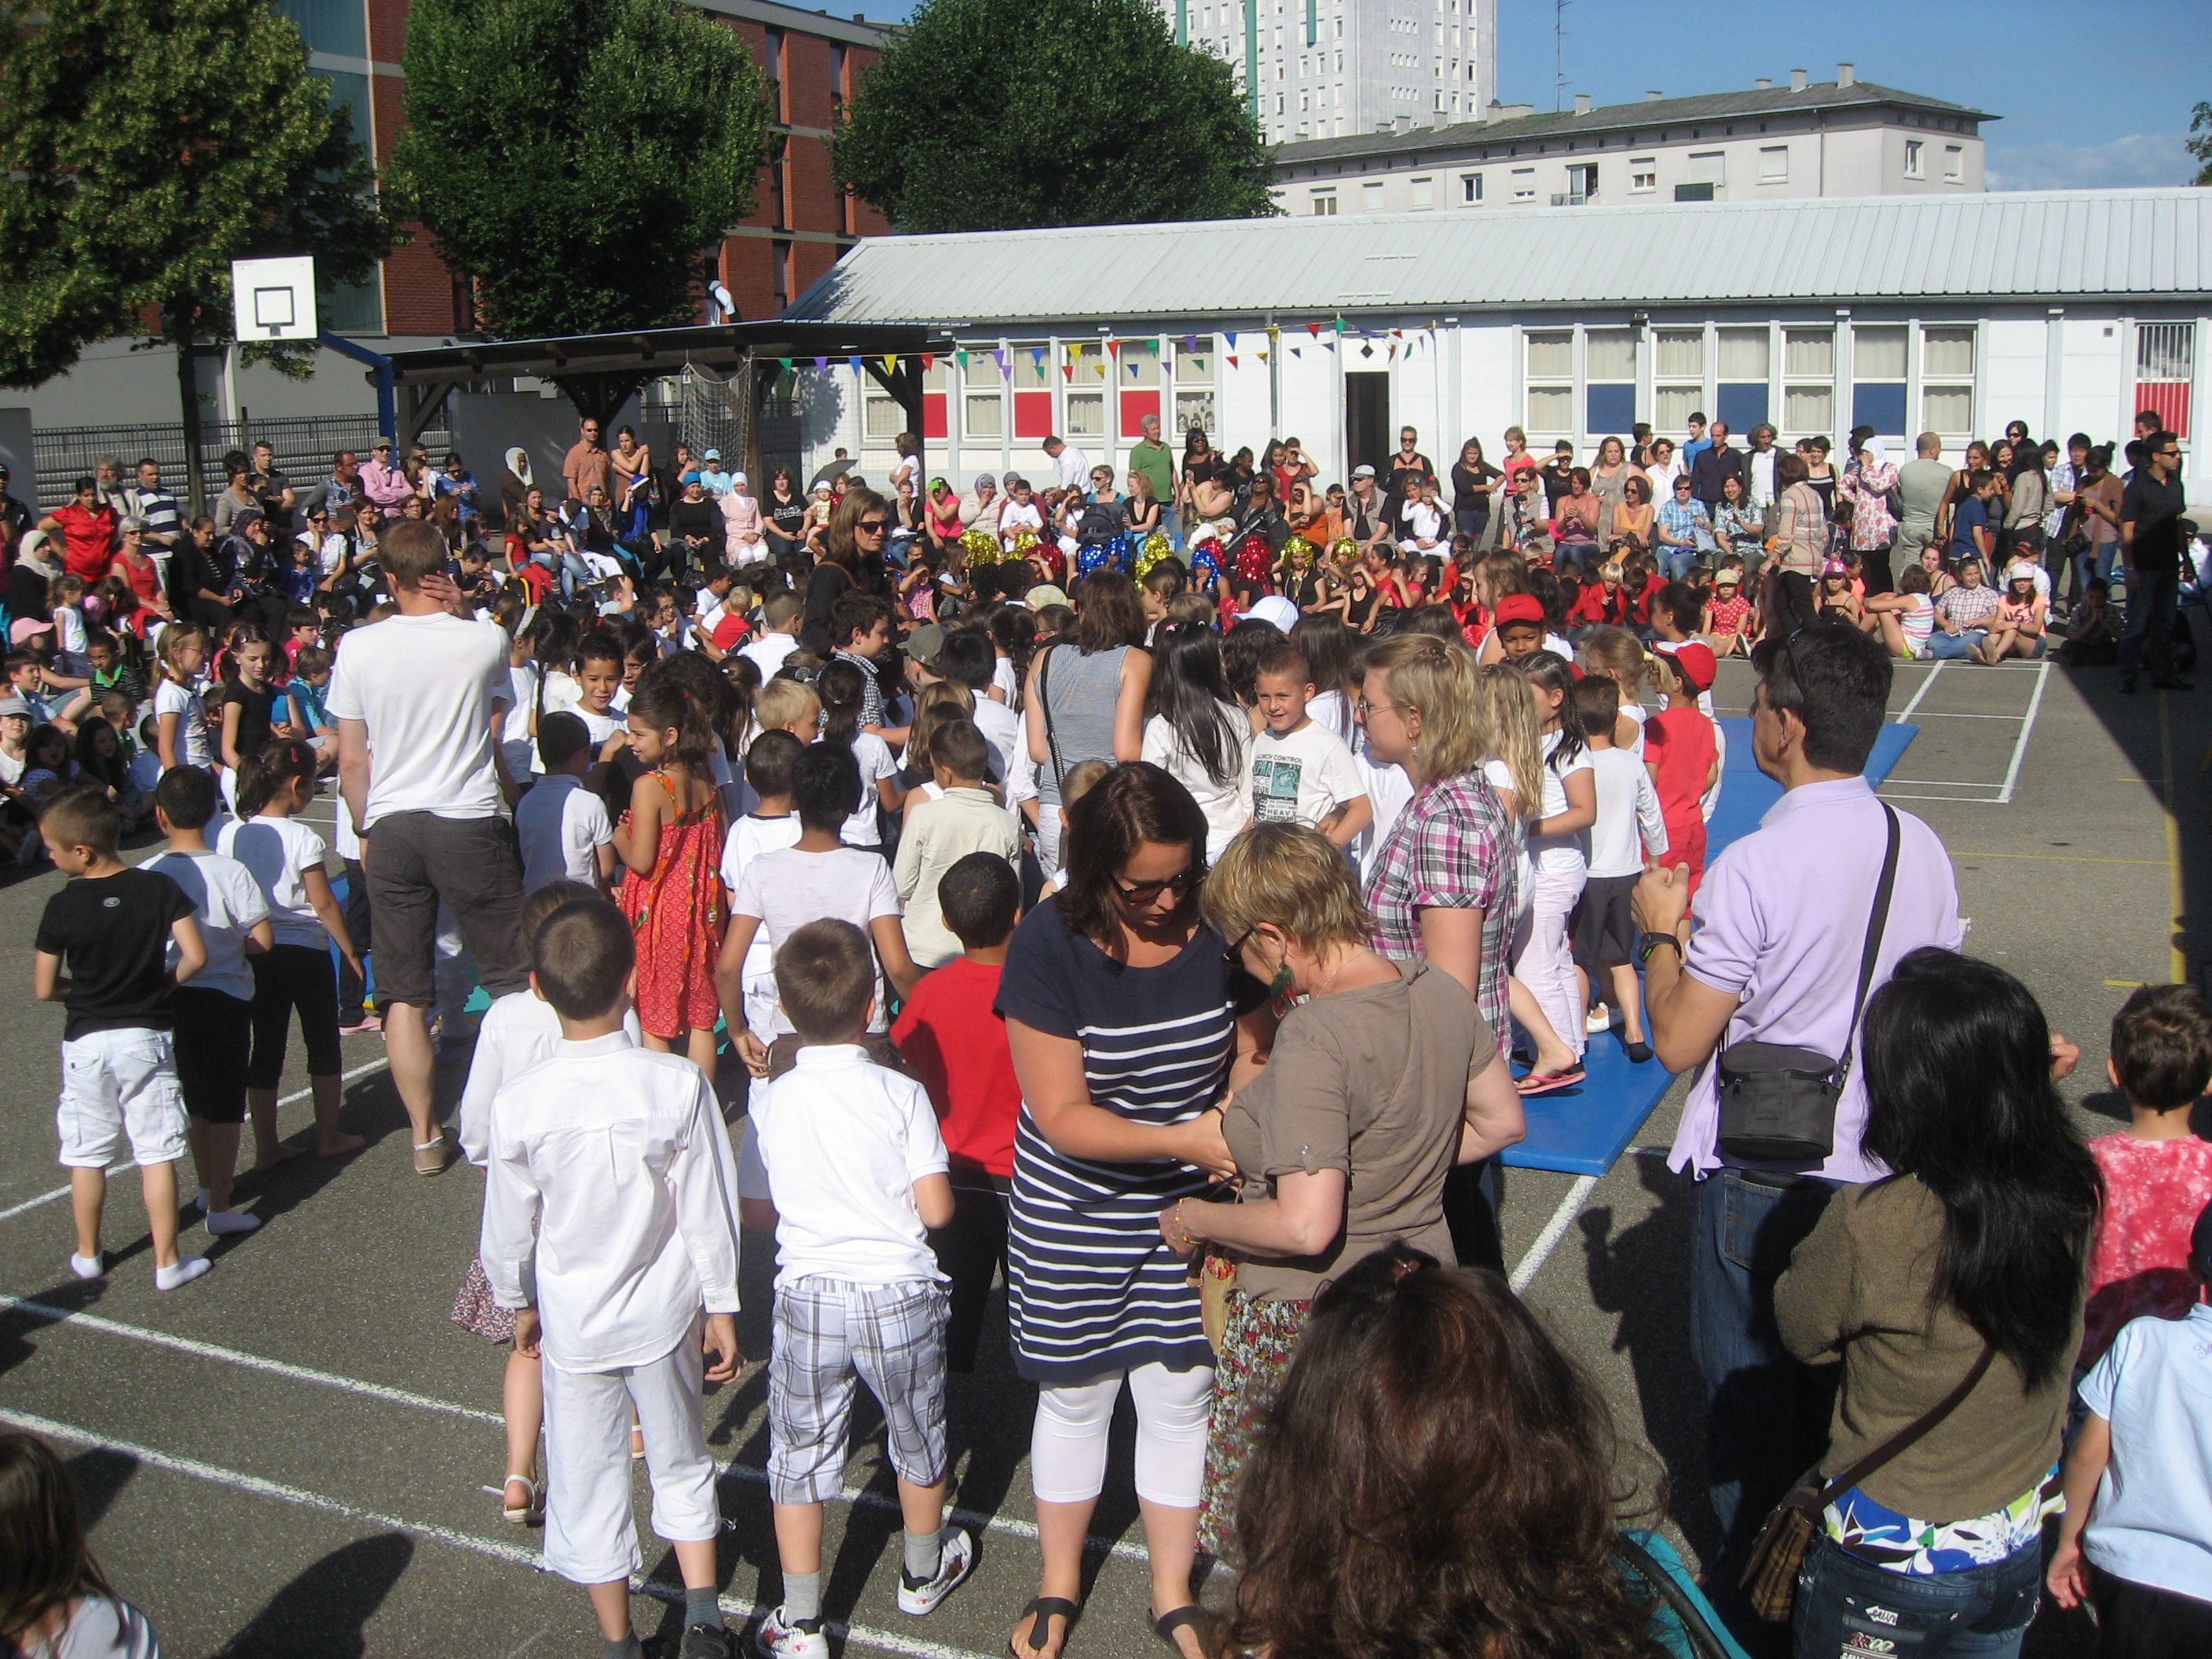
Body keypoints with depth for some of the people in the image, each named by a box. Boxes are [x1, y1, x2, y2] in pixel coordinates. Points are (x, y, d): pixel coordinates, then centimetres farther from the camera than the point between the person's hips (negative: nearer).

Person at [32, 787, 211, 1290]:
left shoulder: (62, 907, -10)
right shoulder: (160, 888, -7)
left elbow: (44, 989, -6)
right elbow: (196, 956, -10)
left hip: (86, 1042, 0)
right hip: (147, 1038, 0)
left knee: (86, 1156, 14)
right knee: (157, 1154, 4)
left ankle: (88, 1255, 27)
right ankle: (167, 1263, 7)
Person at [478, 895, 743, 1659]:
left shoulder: (518, 1106, -19)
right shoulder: (679, 1085, -20)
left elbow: (507, 1230, -6)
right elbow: (708, 1210, -11)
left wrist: (518, 1303, 14)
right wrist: (722, 1306, 3)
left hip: (572, 1326, 0)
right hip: (665, 1315, 0)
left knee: (588, 1483, 16)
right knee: (681, 1465, 22)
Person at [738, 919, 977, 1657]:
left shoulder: (770, 1103, -8)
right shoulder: (901, 1096, -14)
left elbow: (755, 1209, 1)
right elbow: (936, 1209, -15)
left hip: (807, 1297, 1)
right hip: (898, 1293, -1)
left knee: (799, 1459, 14)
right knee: (918, 1440, 22)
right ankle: (923, 1574, 42)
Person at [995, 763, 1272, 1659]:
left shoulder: (1217, 924, -12)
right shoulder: (1051, 941, -20)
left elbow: (1253, 1051, 0)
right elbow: (1061, 1115, -21)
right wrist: (1184, 1138, -30)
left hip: (1189, 1208, 2)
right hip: (1074, 1214, -2)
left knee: (1179, 1397, 11)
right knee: (1074, 1397, 15)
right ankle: (1059, 1585, 38)